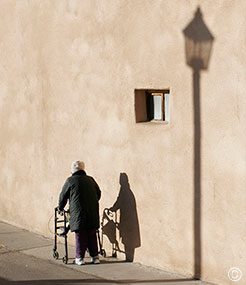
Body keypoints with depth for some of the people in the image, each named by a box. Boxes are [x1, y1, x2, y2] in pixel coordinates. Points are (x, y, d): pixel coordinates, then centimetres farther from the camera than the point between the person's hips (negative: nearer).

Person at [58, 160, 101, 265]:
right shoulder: (91, 180, 12)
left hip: (78, 213, -4)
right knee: (92, 235, 11)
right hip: (93, 213, 4)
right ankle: (95, 257, 14)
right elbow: (98, 193, 21)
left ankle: (80, 258, 6)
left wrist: (60, 208, 22)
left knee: (80, 236, 3)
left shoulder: (70, 181, -1)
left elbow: (63, 196, 6)